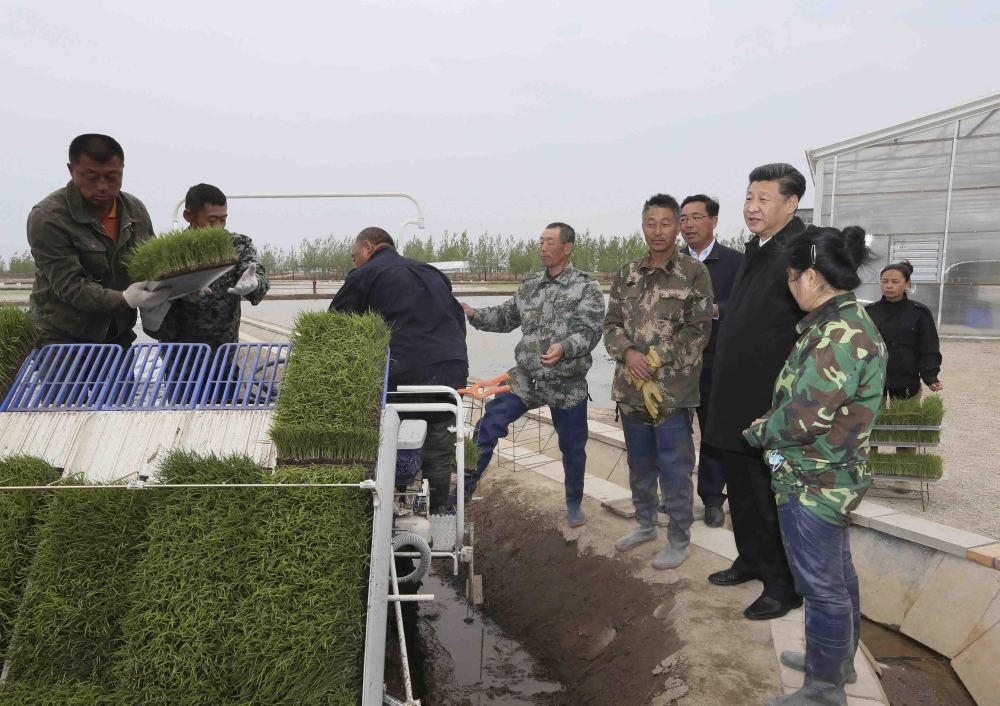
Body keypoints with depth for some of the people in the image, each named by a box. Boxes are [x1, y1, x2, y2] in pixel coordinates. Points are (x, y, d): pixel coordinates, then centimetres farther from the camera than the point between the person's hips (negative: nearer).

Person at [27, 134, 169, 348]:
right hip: (66, 339, -4)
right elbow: (70, 285, -20)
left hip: (120, 335, 5)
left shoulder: (136, 210, 2)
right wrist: (125, 299, -35)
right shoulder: (47, 218, -15)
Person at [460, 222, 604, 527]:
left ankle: (574, 504, 34)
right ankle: (465, 489, 4)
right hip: (525, 377, 3)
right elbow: (505, 317, 13)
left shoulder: (586, 287, -8)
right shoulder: (529, 285, 7)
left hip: (567, 385, -3)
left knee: (572, 446, 12)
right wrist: (473, 314, -3)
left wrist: (564, 347, -36)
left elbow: (591, 331, -18)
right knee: (487, 427, -8)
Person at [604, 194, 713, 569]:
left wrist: (657, 363, -14)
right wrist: (628, 354, -12)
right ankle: (645, 524, 37)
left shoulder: (694, 272, -5)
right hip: (631, 387, 5)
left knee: (675, 470, 5)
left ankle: (679, 540, 21)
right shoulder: (627, 273, 9)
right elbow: (611, 323, 8)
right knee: (639, 464, 18)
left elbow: (700, 329, -8)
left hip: (672, 389, -4)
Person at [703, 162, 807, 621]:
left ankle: (784, 586, 24)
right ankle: (751, 560, 41)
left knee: (772, 500, 6)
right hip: (736, 402, 9)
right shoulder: (756, 250, 11)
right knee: (741, 491, 22)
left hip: (771, 407, -9)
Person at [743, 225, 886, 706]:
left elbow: (805, 415, -26)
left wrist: (758, 431, -9)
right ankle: (838, 660, 41)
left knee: (822, 586, 4)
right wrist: (771, 425, 3)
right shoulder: (843, 323, 7)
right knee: (837, 574, 23)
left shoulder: (840, 334, -25)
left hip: (813, 484, -10)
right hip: (827, 477, 10)